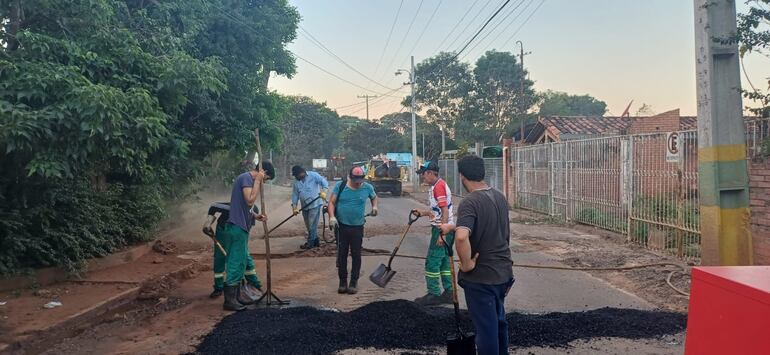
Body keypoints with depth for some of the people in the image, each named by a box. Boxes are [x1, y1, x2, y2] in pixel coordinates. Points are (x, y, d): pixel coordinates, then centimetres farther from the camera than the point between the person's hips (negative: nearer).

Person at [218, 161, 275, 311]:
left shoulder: (248, 178, 17)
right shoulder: (246, 178, -13)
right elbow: (250, 200, -24)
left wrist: (255, 215, 9)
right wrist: (257, 180, -18)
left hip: (240, 226, 10)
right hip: (237, 227, -10)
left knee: (242, 261, 15)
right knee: (236, 262, -5)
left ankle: (234, 297, 23)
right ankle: (229, 300, 1)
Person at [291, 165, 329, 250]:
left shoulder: (313, 175, -6)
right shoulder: (296, 182, 10)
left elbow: (324, 182, -13)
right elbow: (295, 195, 10)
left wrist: (323, 191, -30)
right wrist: (294, 207, 2)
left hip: (315, 204, -6)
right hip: (305, 207, 7)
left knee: (312, 225, -5)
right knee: (308, 226, 12)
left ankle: (310, 243, 6)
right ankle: (315, 241, 26)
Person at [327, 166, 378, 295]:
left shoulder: (367, 188, -1)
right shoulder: (340, 186, -5)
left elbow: (374, 197, 20)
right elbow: (332, 202, -4)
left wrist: (374, 207, 2)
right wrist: (332, 216, -19)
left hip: (357, 227, 0)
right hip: (341, 226, 0)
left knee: (356, 255, 4)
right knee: (342, 254, 6)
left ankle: (354, 282, 15)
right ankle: (342, 281, 17)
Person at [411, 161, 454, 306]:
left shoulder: (439, 186, -17)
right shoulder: (436, 186, 15)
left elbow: (445, 211, -22)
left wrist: (442, 234, -24)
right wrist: (424, 213, 13)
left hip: (442, 229, -10)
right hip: (444, 229, 10)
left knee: (432, 261, -3)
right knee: (443, 261, 14)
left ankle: (433, 294, 4)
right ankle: (448, 293, 20)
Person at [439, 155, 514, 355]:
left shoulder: (469, 202, -22)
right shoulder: (500, 197, 4)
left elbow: (462, 237, -39)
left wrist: (466, 264, -23)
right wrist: (452, 227, 24)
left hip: (480, 277, -8)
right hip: (503, 272, 8)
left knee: (486, 327, 5)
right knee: (499, 320, 25)